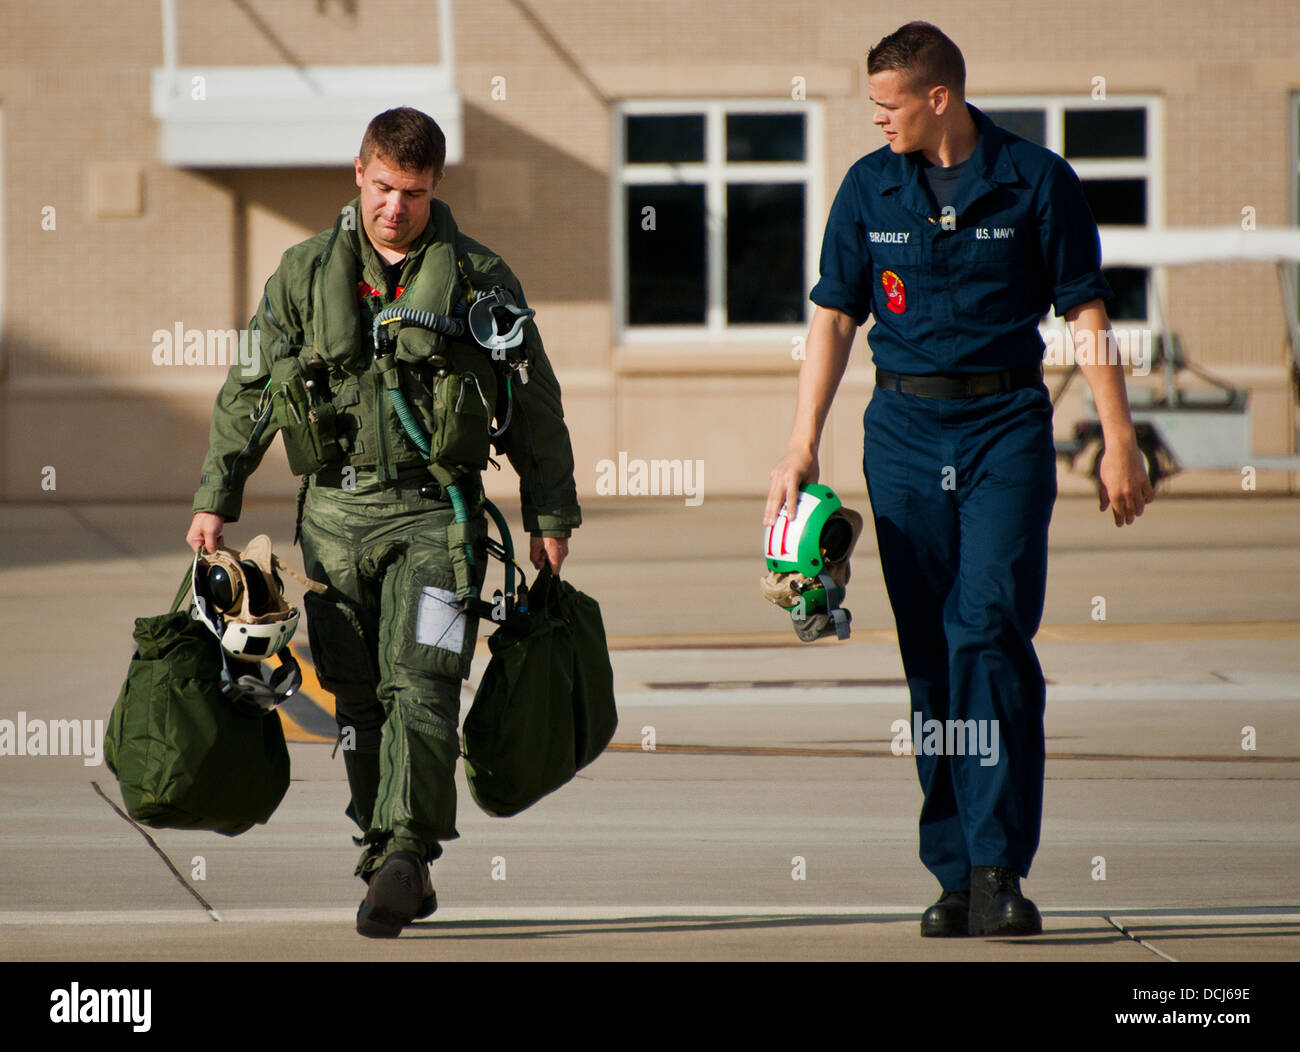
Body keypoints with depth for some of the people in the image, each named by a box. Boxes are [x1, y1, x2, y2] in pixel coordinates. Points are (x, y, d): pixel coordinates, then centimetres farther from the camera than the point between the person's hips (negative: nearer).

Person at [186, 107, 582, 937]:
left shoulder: (481, 279, 3)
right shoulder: (306, 275, 7)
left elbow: (537, 405, 9)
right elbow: (248, 392, 11)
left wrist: (552, 516, 8)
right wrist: (216, 499, 6)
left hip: (436, 511, -3)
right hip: (337, 510, 3)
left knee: (421, 684, -16)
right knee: (358, 698, 4)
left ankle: (407, 853, -19)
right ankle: (390, 857, 13)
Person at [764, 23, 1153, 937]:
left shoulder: (1036, 181, -1)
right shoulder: (868, 189, 7)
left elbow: (1086, 312, 2)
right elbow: (834, 318, 11)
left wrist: (1120, 440, -1)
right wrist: (803, 445, 4)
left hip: (1006, 424, -3)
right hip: (904, 428, 3)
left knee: (989, 630, -15)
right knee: (928, 651, 3)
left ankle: (999, 869, -14)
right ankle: (955, 875, 8)